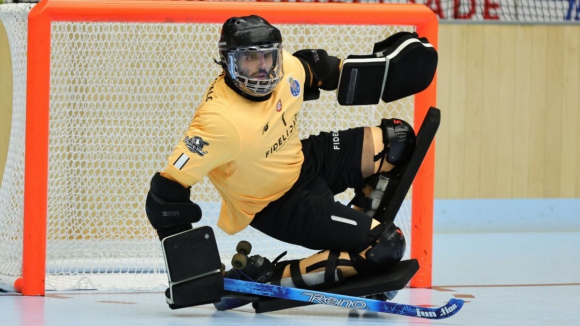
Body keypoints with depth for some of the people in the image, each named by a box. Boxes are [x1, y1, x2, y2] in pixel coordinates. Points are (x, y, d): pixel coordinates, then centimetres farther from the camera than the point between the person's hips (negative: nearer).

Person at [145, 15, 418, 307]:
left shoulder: (288, 68, -13)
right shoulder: (220, 120, -35)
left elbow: (314, 67, 13)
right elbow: (168, 187, -33)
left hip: (304, 162, 8)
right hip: (277, 207, -8)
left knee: (397, 140, 2)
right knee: (385, 247, -18)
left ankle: (360, 223, 18)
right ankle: (271, 280, -11)